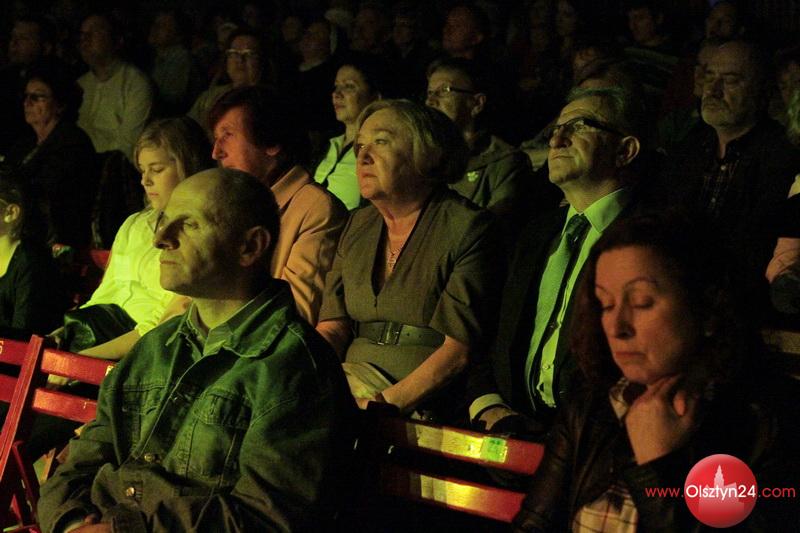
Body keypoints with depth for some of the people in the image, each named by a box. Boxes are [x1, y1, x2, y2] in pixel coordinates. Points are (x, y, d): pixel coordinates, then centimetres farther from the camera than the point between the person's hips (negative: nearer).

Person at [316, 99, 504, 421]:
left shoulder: (467, 228, -6)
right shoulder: (357, 226, 16)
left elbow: (459, 350, -13)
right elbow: (332, 328, 10)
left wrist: (384, 403, -22)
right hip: (351, 382, 6)